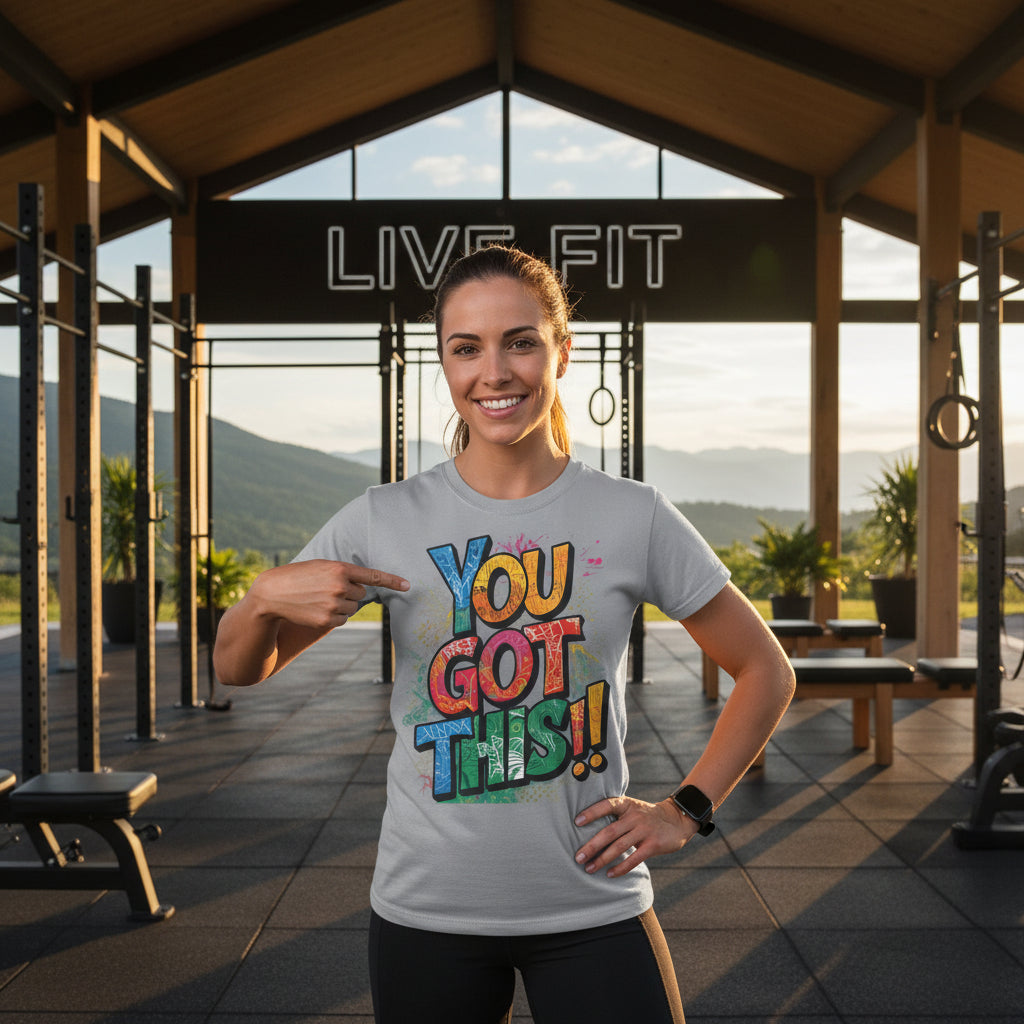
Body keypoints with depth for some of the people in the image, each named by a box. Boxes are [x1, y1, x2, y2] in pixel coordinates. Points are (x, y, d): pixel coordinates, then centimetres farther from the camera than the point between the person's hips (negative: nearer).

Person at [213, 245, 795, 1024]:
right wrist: (266, 597, -16)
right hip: (426, 910, 1)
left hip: (592, 905, -1)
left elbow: (766, 673, 6)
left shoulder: (634, 518, -5)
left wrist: (687, 810, -2)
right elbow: (238, 670, 5)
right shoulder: (384, 521, -3)